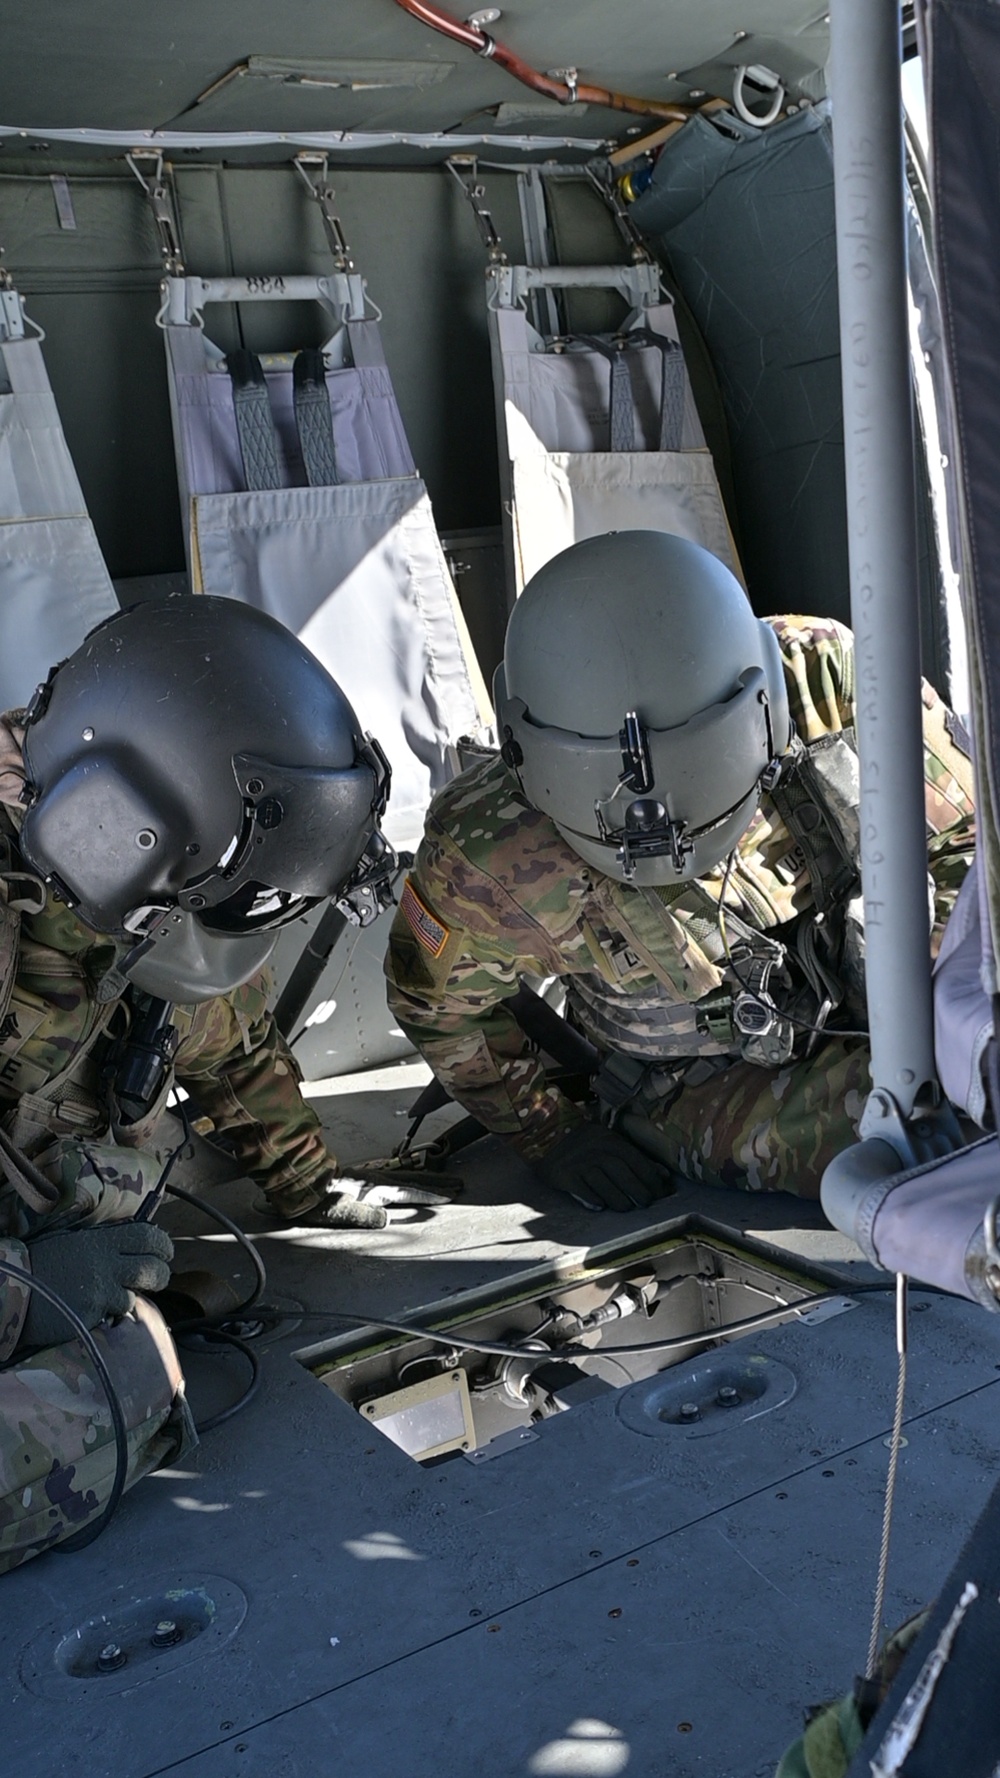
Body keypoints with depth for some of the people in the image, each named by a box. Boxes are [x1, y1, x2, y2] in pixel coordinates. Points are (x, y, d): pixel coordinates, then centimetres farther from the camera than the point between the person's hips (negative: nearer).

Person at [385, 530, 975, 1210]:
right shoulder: (492, 859, -26)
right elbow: (439, 1003, -3)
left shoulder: (828, 683, -25)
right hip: (712, 1093, -3)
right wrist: (551, 1133, -2)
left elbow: (961, 837, -6)